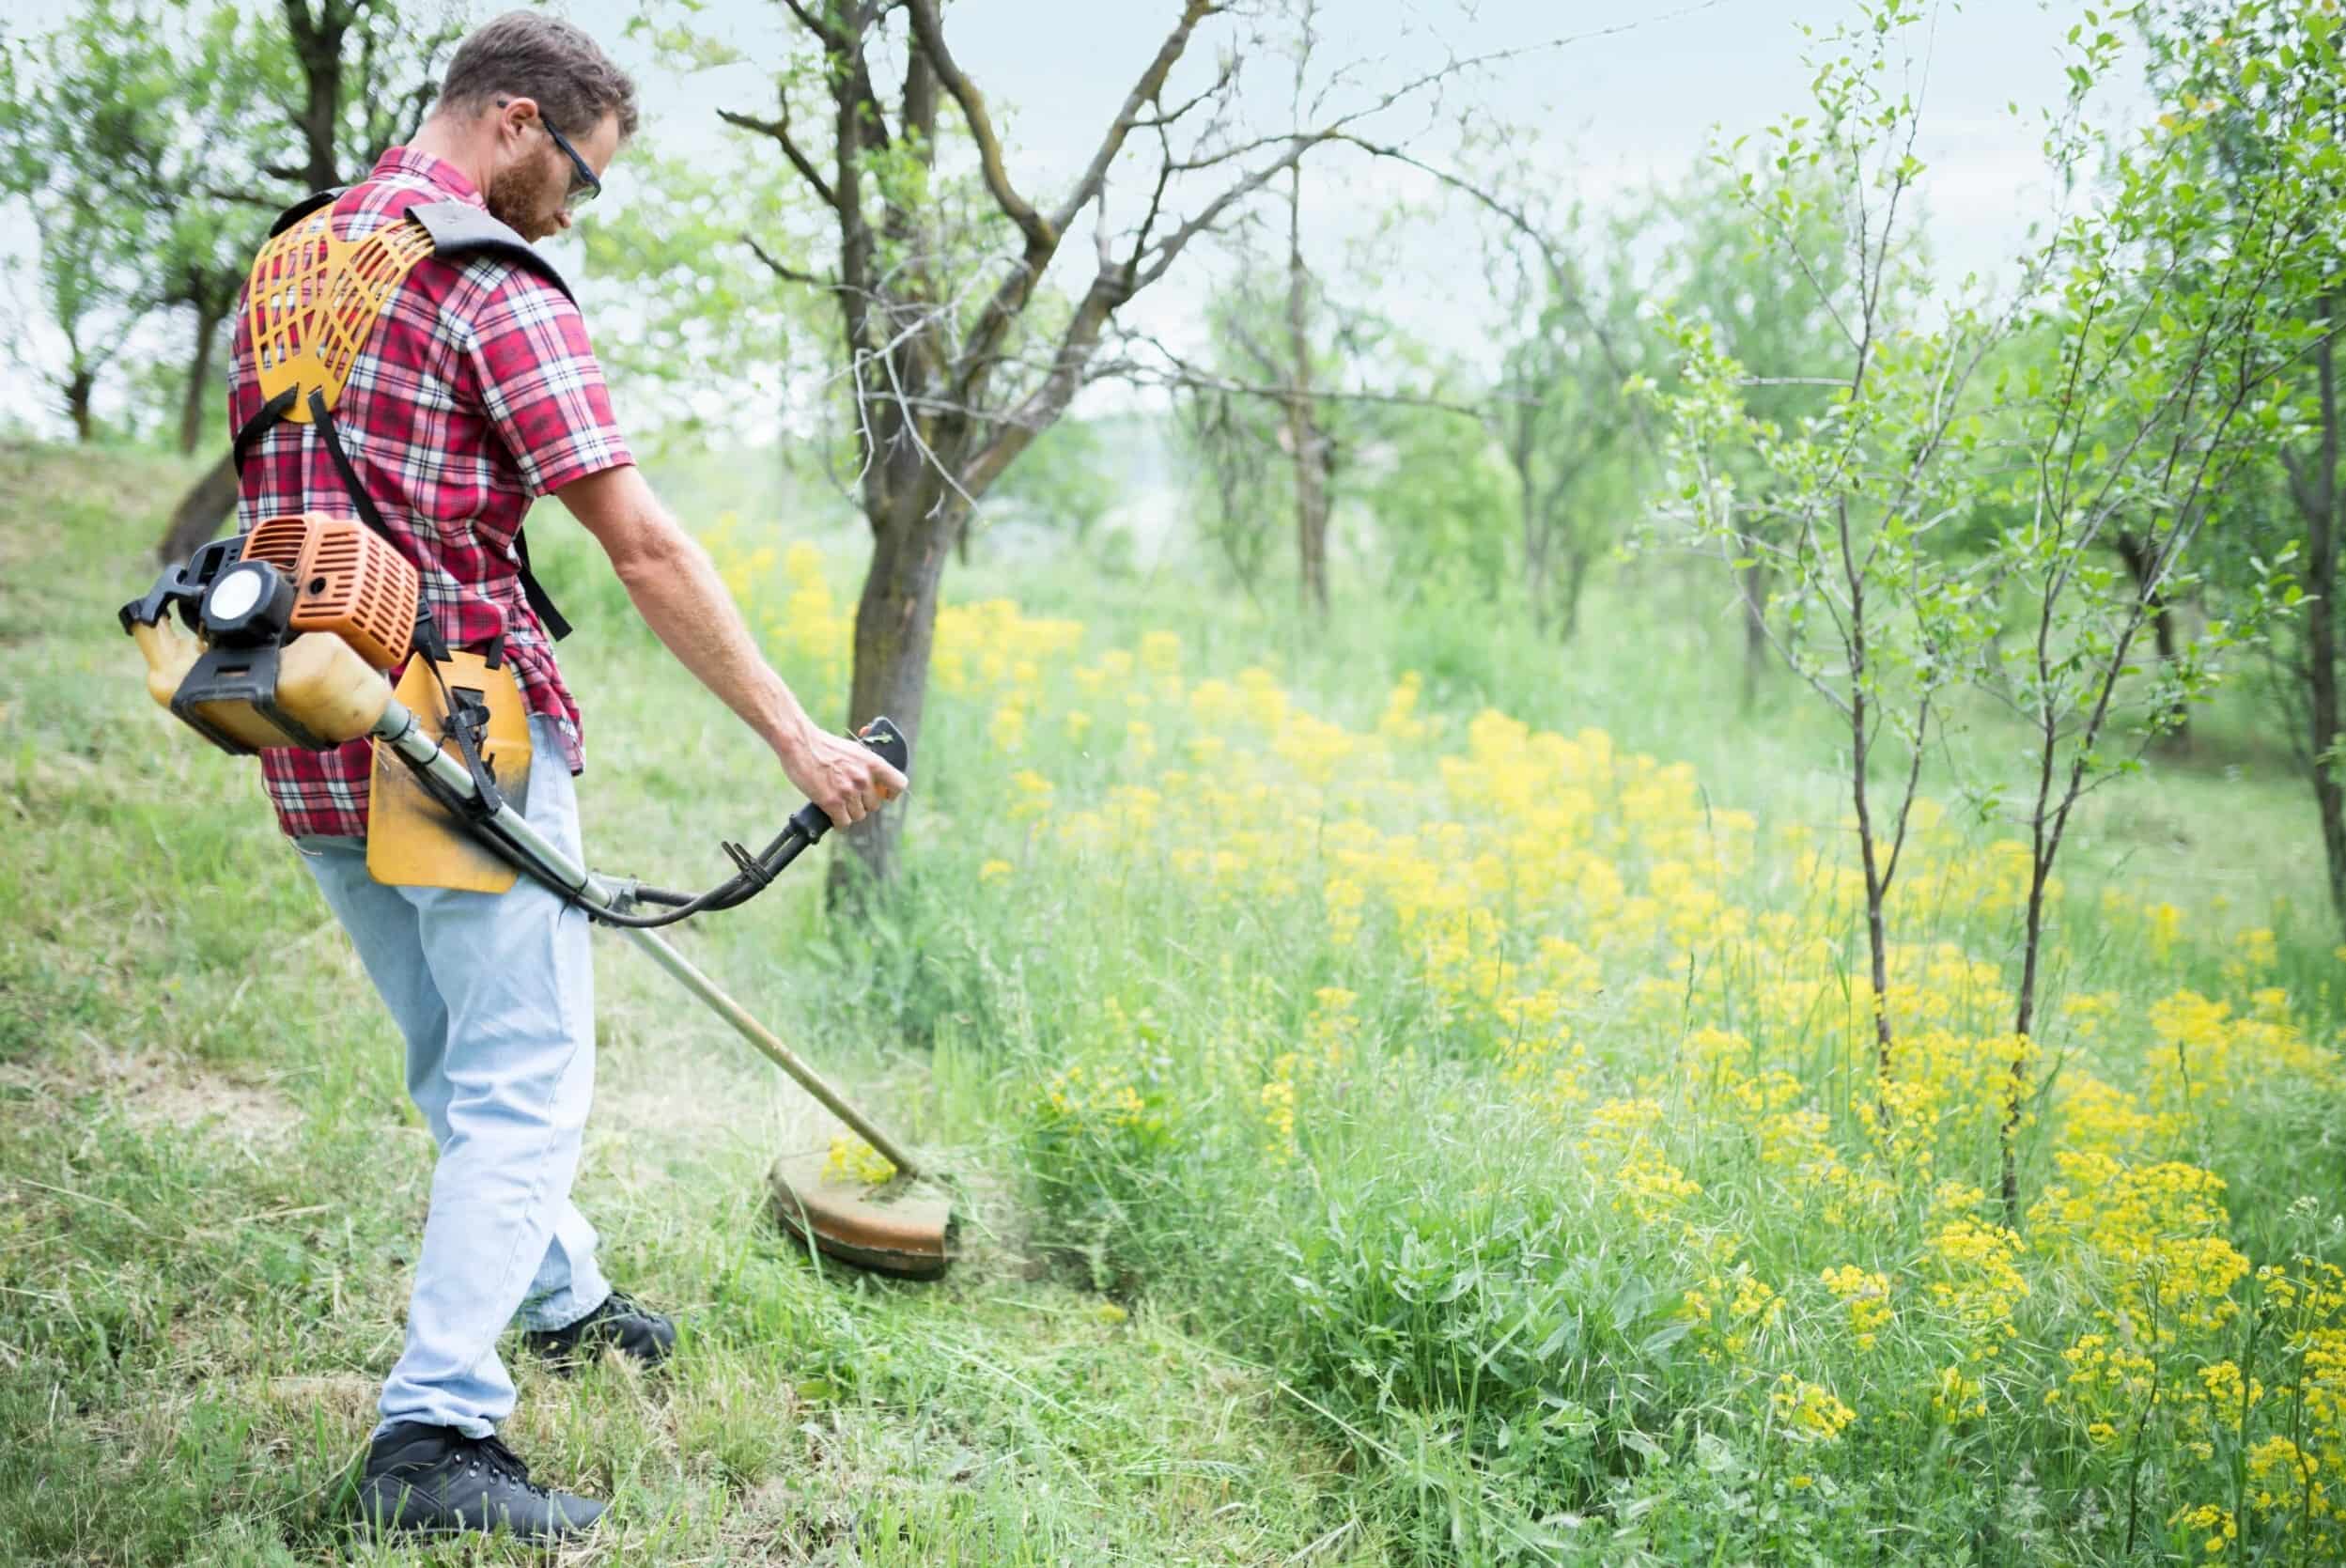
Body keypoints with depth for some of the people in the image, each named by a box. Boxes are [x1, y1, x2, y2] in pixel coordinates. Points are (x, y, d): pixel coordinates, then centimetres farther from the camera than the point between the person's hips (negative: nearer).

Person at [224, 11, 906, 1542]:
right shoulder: (495, 287, -13)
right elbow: (645, 548, -18)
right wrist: (797, 737, -15)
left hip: (314, 750, 9)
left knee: (457, 1062, 22)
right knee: (524, 1082, -1)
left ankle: (561, 1294, 41)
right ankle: (434, 1437, -4)